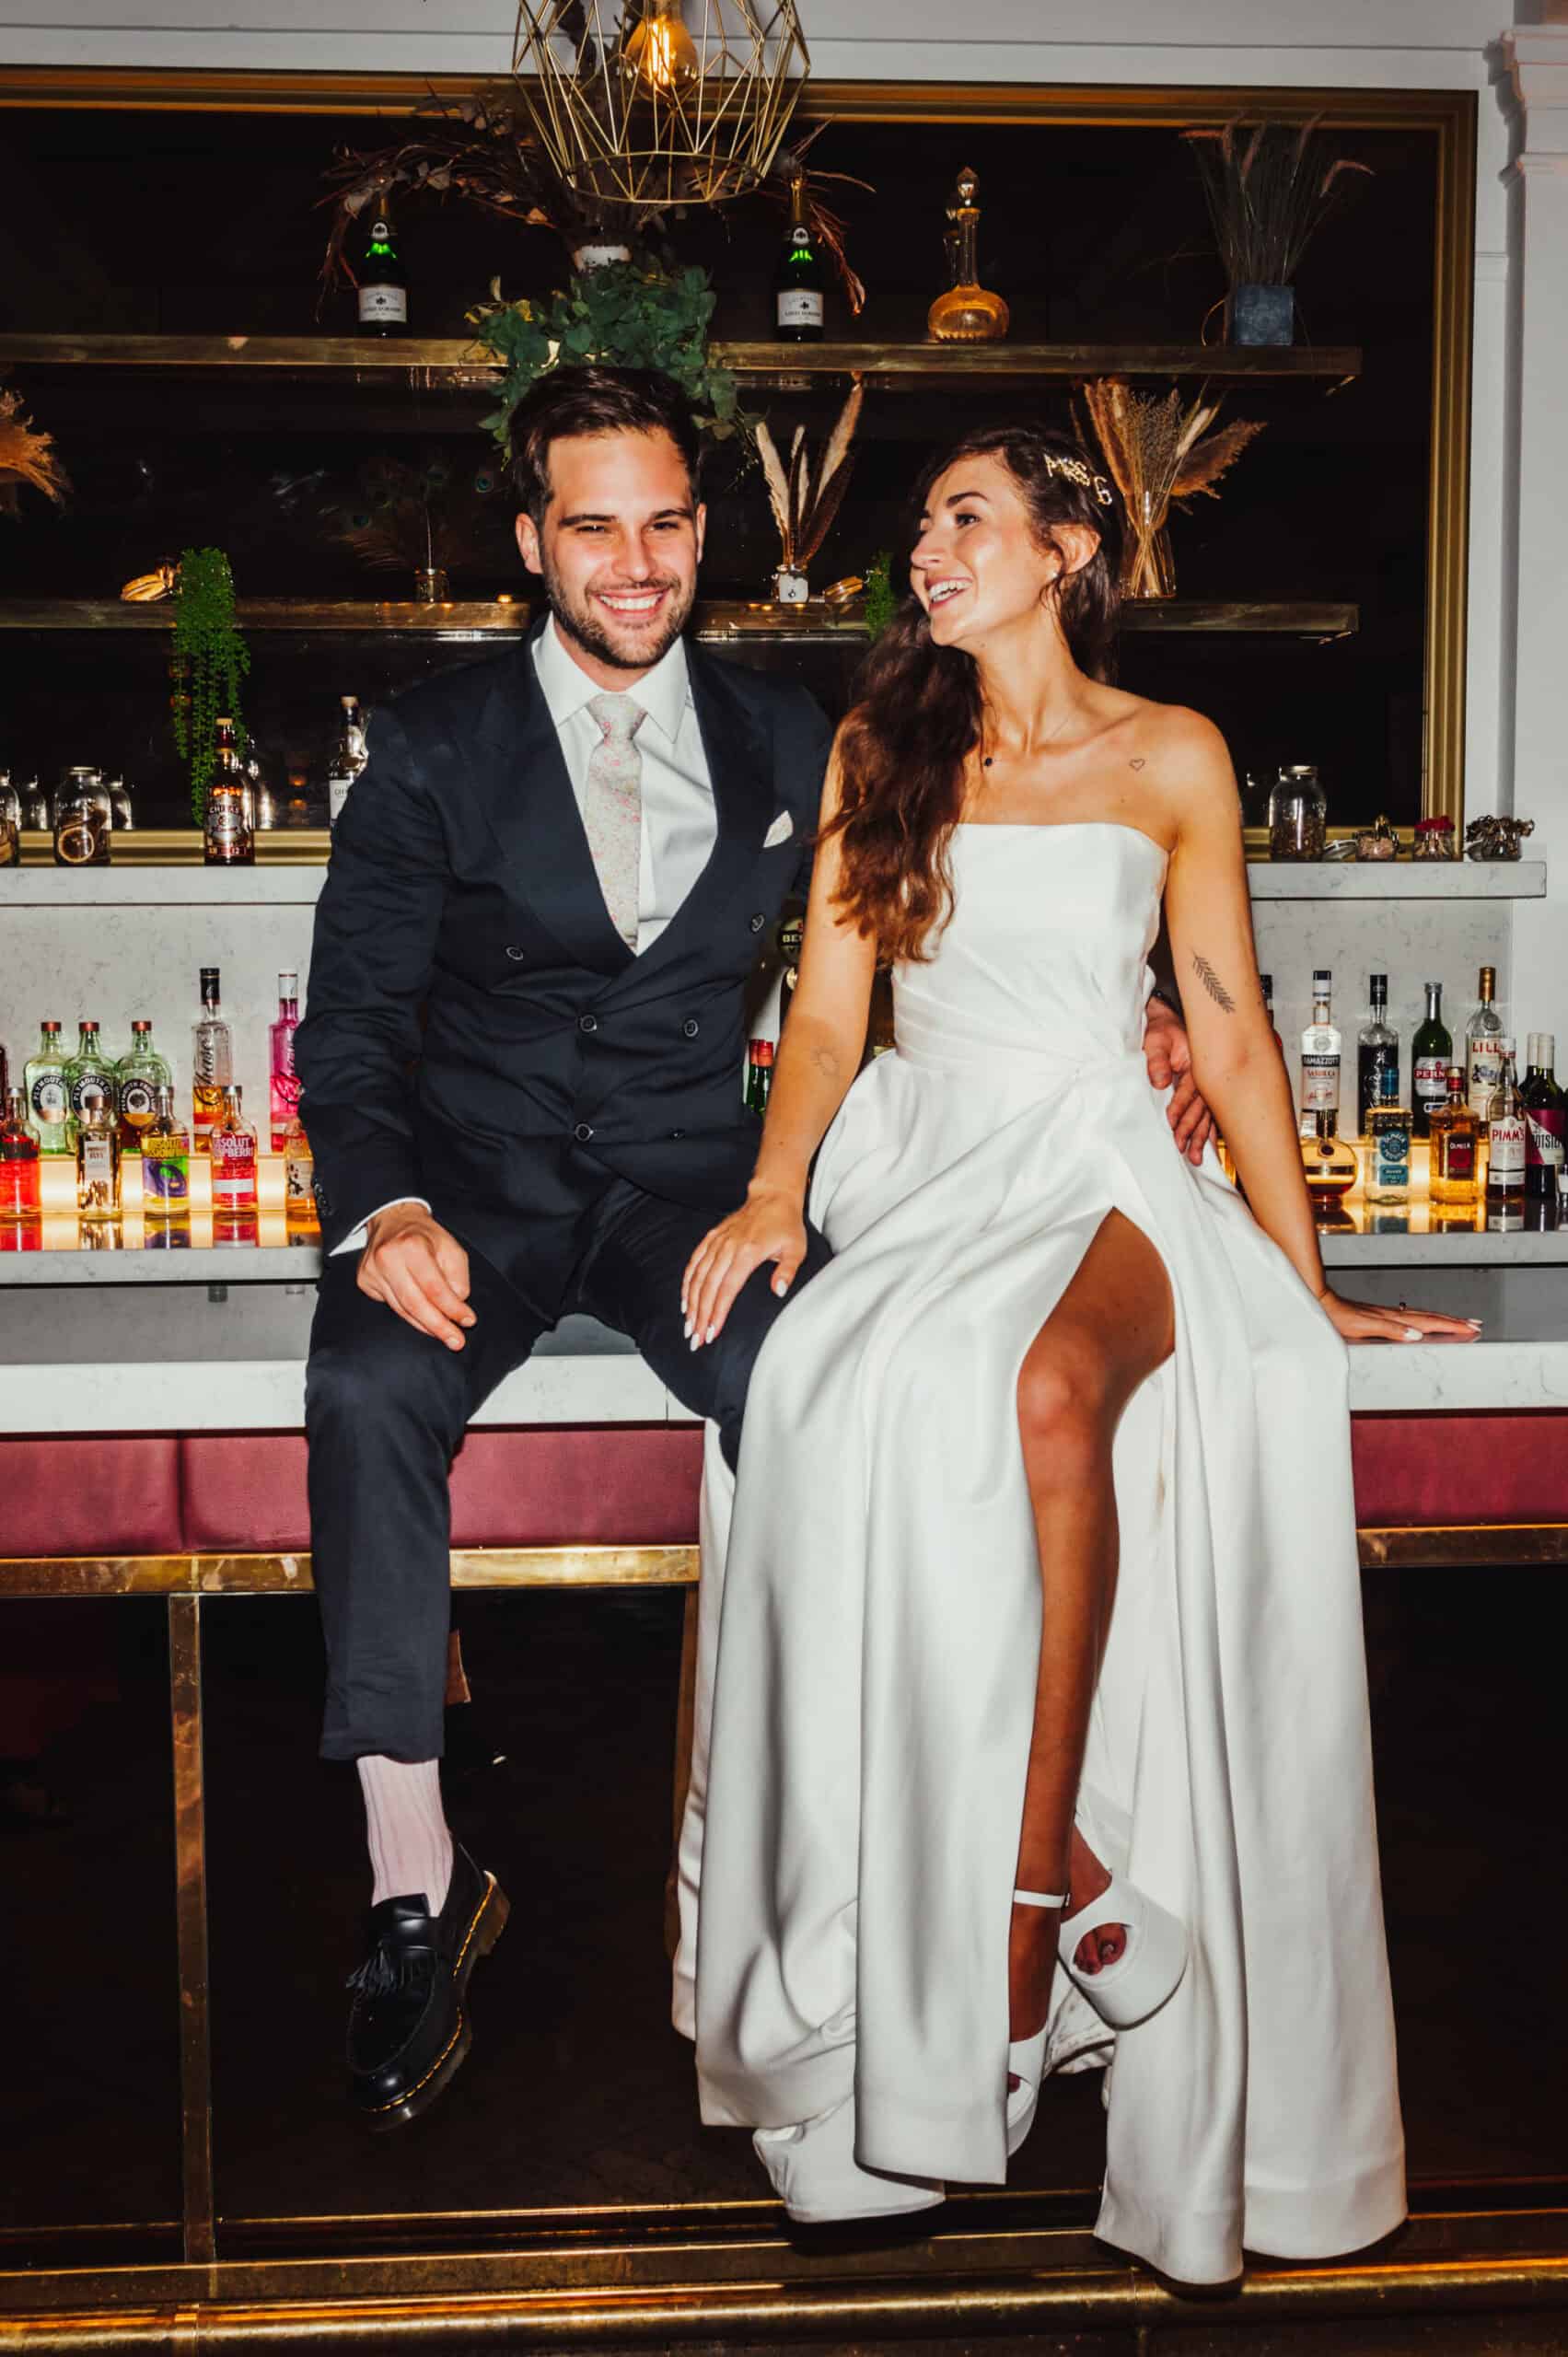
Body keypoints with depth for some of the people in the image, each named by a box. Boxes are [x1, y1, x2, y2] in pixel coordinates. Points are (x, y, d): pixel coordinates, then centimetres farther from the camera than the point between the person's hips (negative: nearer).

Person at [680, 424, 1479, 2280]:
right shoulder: (878, 750, 15)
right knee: (863, 1395, -32)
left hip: (1099, 1173, -2)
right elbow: (826, 1016, 9)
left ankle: (1040, 1847, -25)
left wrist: (1305, 1275, 7)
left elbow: (1230, 1033, 11)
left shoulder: (1172, 760, 10)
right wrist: (776, 1187, -10)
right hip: (926, 1169, 2)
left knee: (1053, 1385, -38)